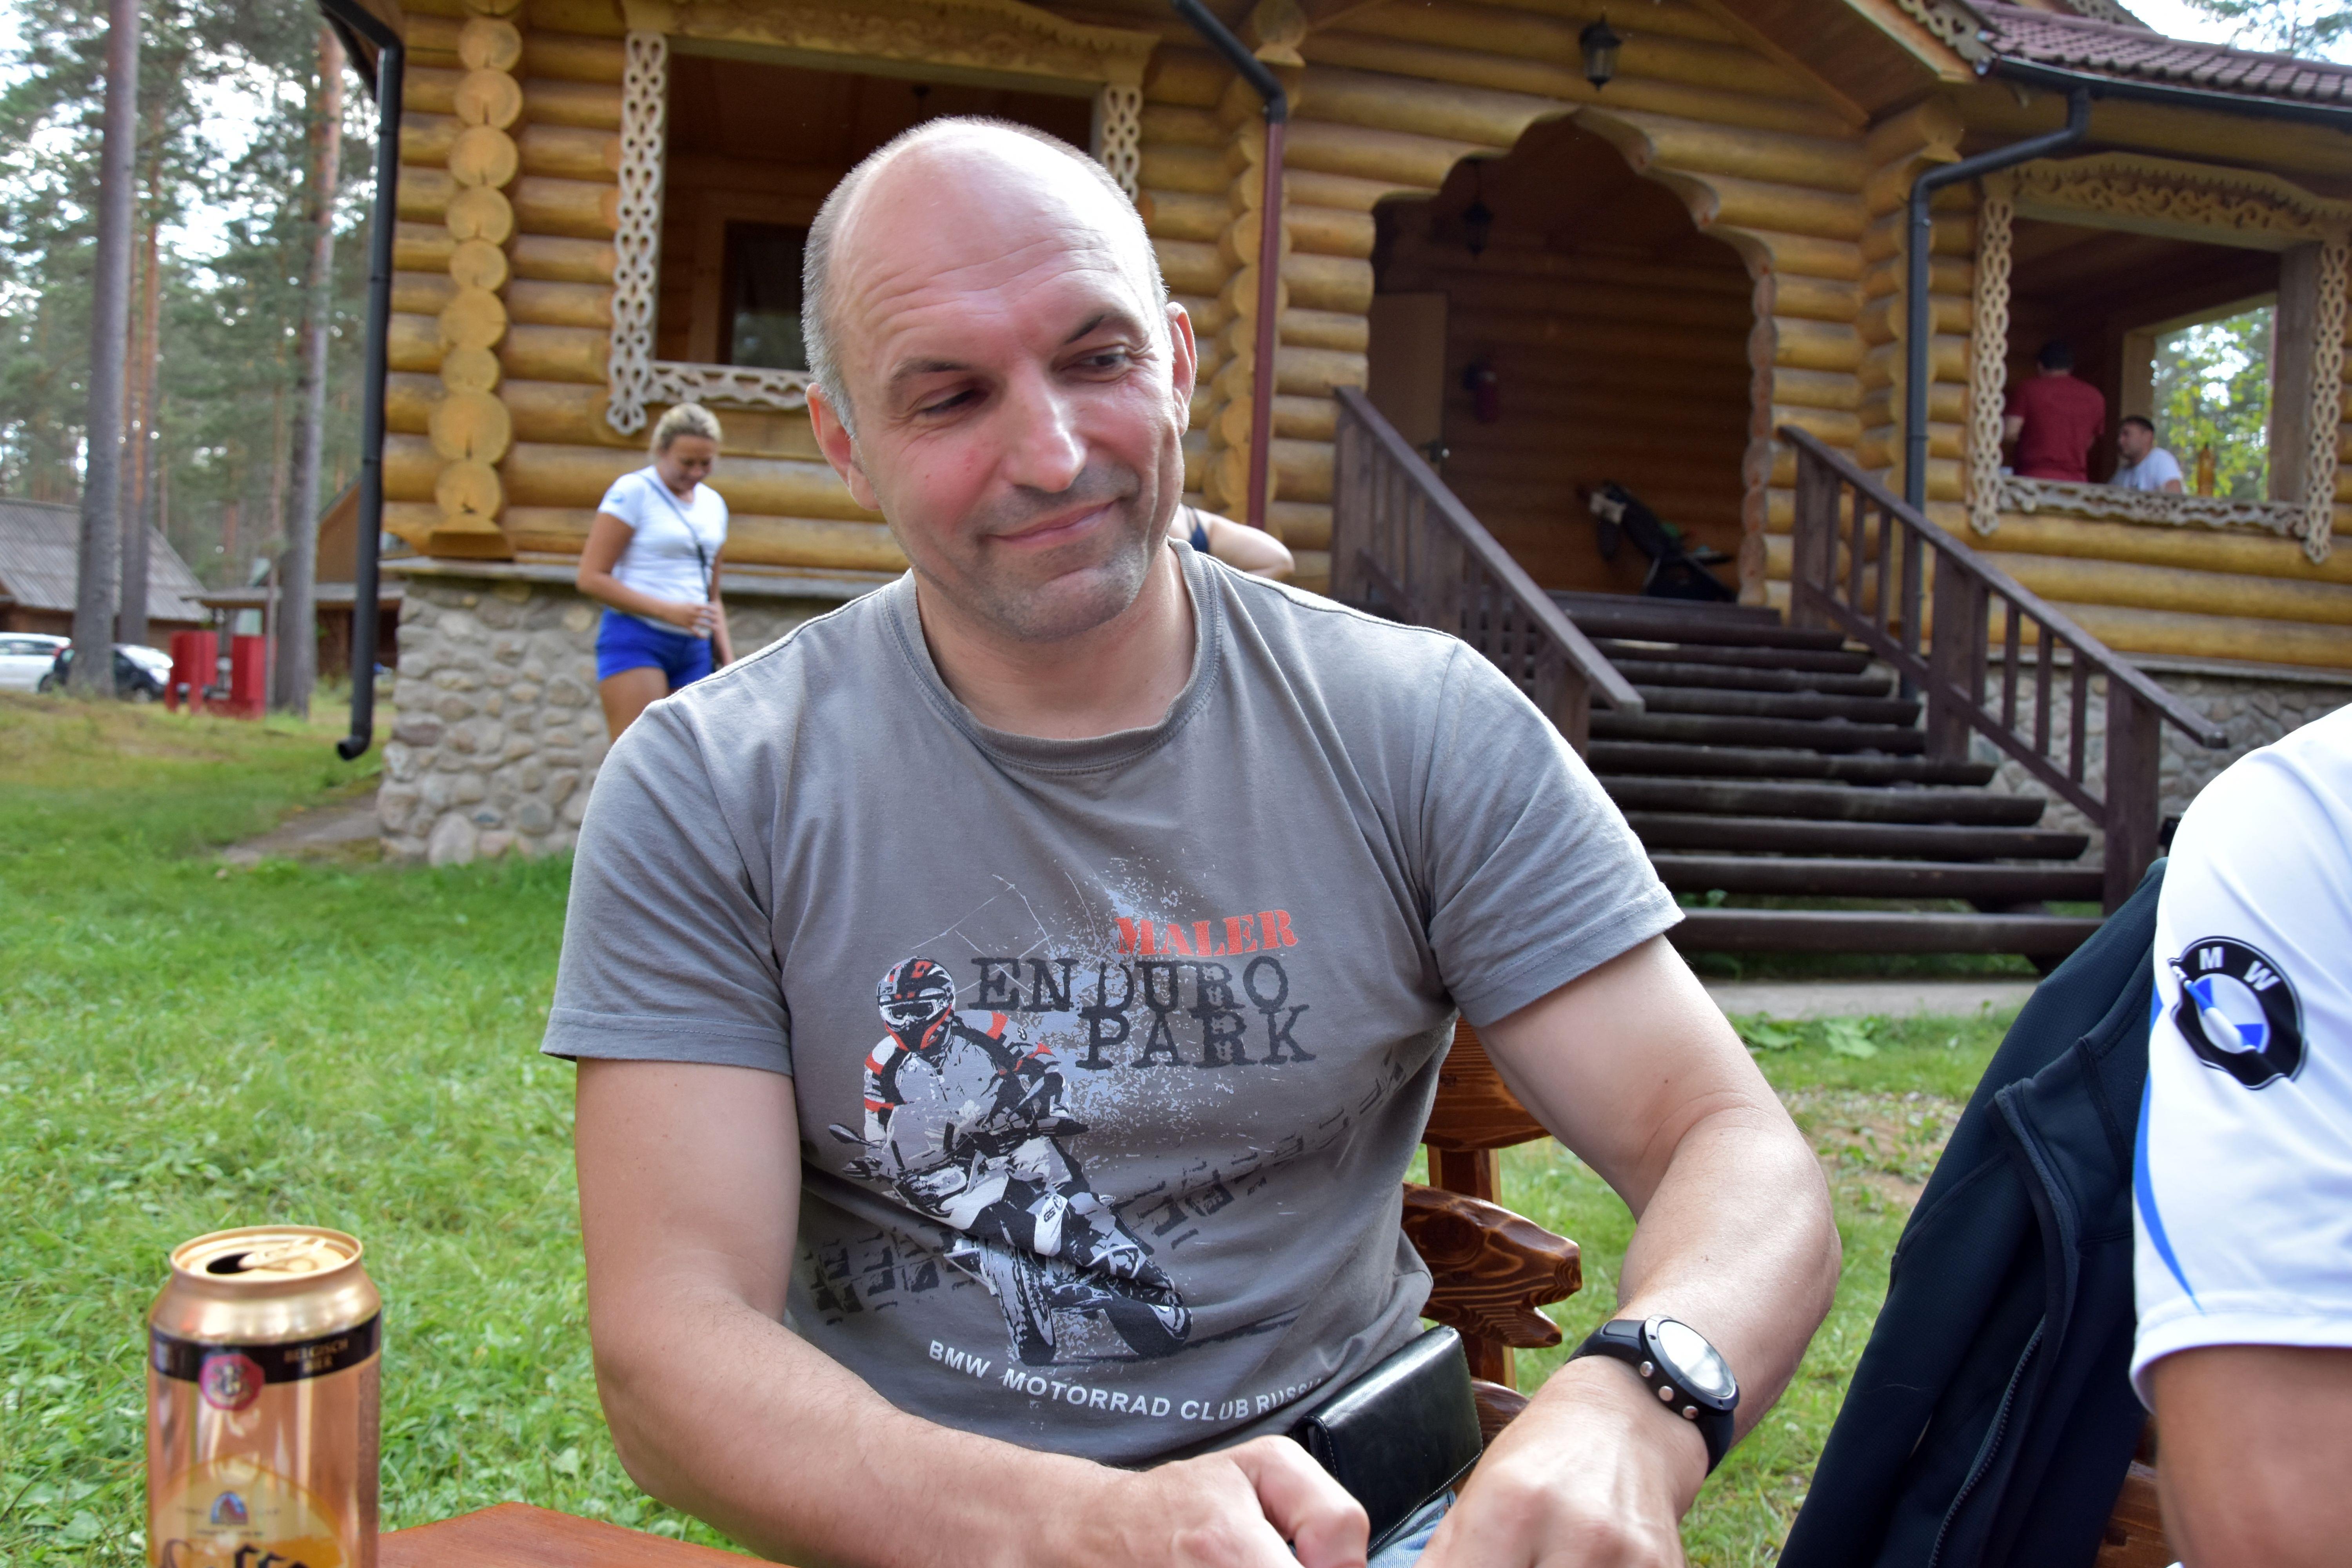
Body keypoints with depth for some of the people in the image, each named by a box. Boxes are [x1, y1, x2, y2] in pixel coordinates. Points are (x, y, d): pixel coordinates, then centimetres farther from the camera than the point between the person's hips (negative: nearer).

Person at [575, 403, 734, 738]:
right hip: (635, 639, -6)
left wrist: (728, 660, 13)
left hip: (694, 650, 6)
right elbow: (591, 578, -9)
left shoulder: (714, 504, 16)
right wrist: (668, 611, -16)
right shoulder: (633, 491, -4)